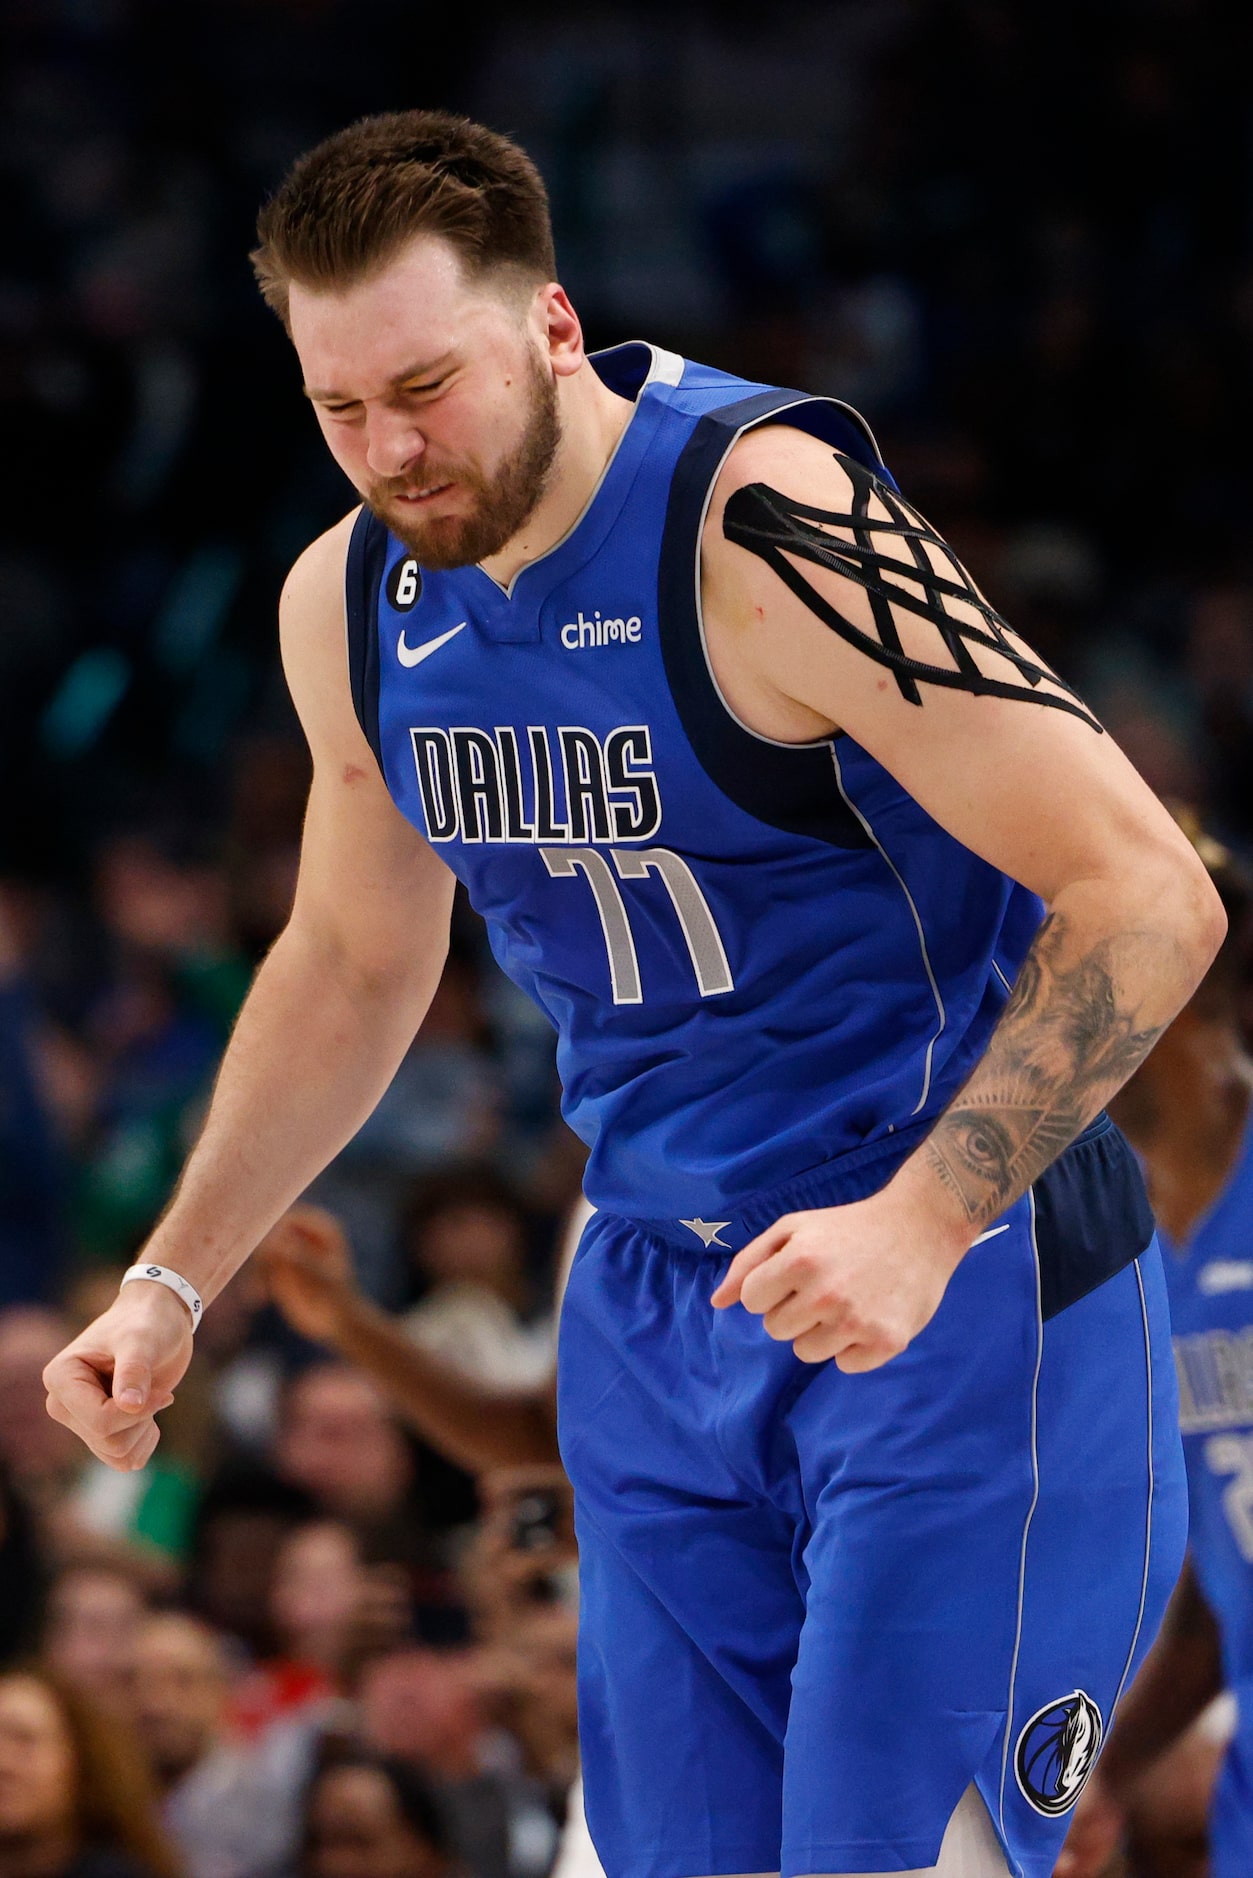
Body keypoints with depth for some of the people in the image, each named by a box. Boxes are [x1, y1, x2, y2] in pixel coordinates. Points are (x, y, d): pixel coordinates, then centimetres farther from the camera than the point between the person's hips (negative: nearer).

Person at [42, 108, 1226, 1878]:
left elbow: (1148, 898, -22)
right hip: (658, 1301, 7)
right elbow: (352, 966, 20)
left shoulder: (768, 525, -22)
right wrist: (171, 1282, 12)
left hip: (961, 1271, -7)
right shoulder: (348, 604, 0)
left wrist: (921, 1224, -31)